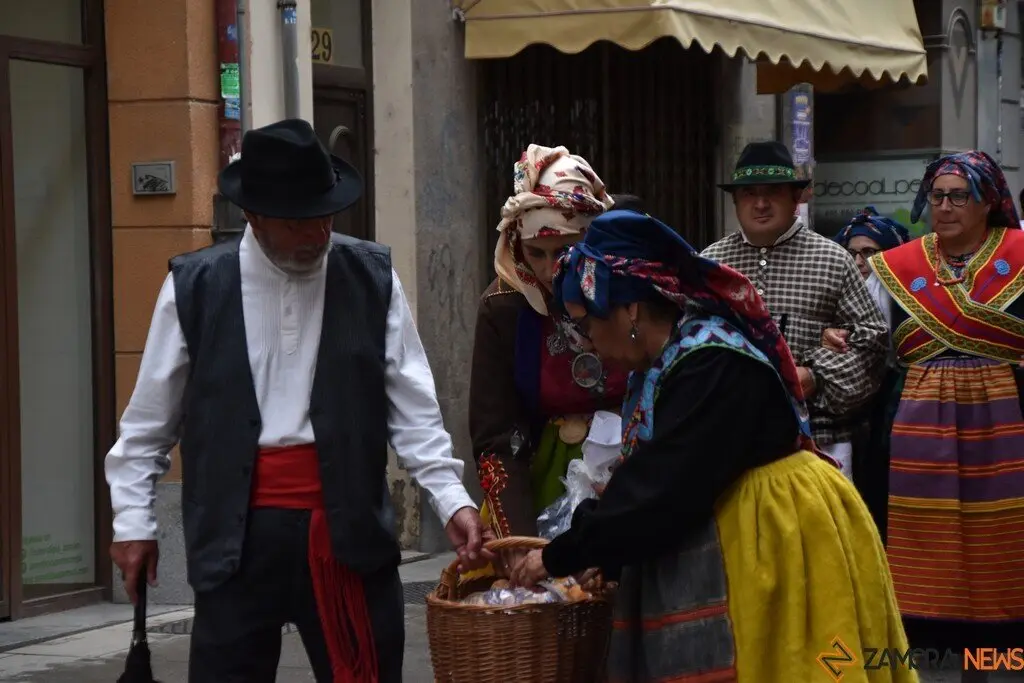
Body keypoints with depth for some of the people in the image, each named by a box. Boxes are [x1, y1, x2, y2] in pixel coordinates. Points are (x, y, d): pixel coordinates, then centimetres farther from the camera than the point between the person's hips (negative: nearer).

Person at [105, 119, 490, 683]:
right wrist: (132, 519, 6)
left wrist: (451, 499, -7)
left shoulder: (372, 280, 2)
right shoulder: (195, 286, 0)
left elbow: (412, 406, 2)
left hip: (347, 524, 1)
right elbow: (150, 419, 7)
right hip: (236, 531, -1)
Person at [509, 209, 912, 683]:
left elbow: (659, 492, -25)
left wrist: (560, 557, -16)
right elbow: (644, 480, 14)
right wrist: (575, 548, 7)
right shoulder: (664, 363, 9)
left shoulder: (711, 364, -23)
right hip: (721, 548, 9)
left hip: (773, 543, -9)